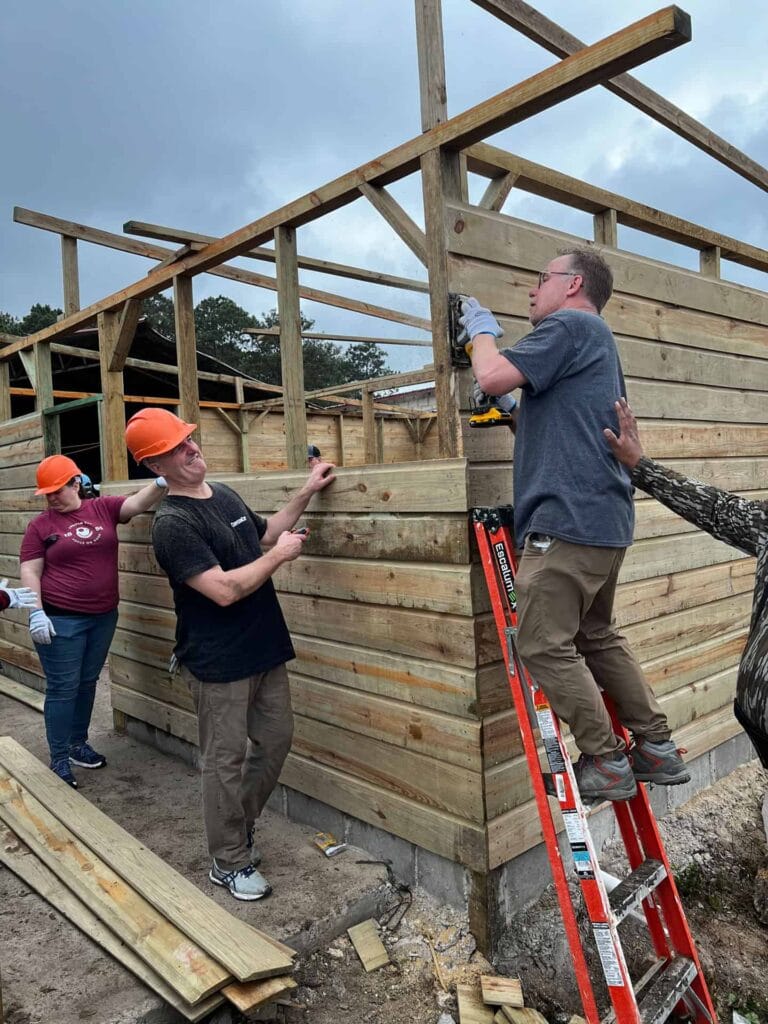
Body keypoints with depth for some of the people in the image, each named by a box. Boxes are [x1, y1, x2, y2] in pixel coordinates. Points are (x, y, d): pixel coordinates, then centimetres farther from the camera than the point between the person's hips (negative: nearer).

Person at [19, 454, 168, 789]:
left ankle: (78, 744, 34)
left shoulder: (104, 508, 1)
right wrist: (36, 613, -16)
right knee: (63, 688, 2)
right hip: (60, 619, -4)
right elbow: (30, 572, -6)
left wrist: (160, 483, -33)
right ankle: (59, 760, 14)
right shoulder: (41, 525, -4)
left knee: (87, 683, 17)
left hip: (103, 616, 4)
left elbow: (139, 502, -13)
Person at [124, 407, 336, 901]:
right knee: (227, 760, 6)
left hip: (265, 649, 8)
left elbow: (264, 535, 22)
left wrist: (306, 492, 14)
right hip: (219, 662, -8)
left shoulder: (225, 494, 6)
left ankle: (240, 825, 38)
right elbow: (225, 590, -26)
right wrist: (282, 553, -15)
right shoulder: (173, 523, -19)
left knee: (276, 739, 17)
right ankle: (230, 861, 25)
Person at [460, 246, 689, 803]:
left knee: (546, 647, -4)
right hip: (608, 520, 11)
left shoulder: (571, 325, -6)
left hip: (569, 520, -11)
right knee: (599, 637, 19)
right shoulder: (598, 341, 25)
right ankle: (658, 749, 24)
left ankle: (607, 765, 6)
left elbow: (493, 376, -16)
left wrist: (483, 328, 5)